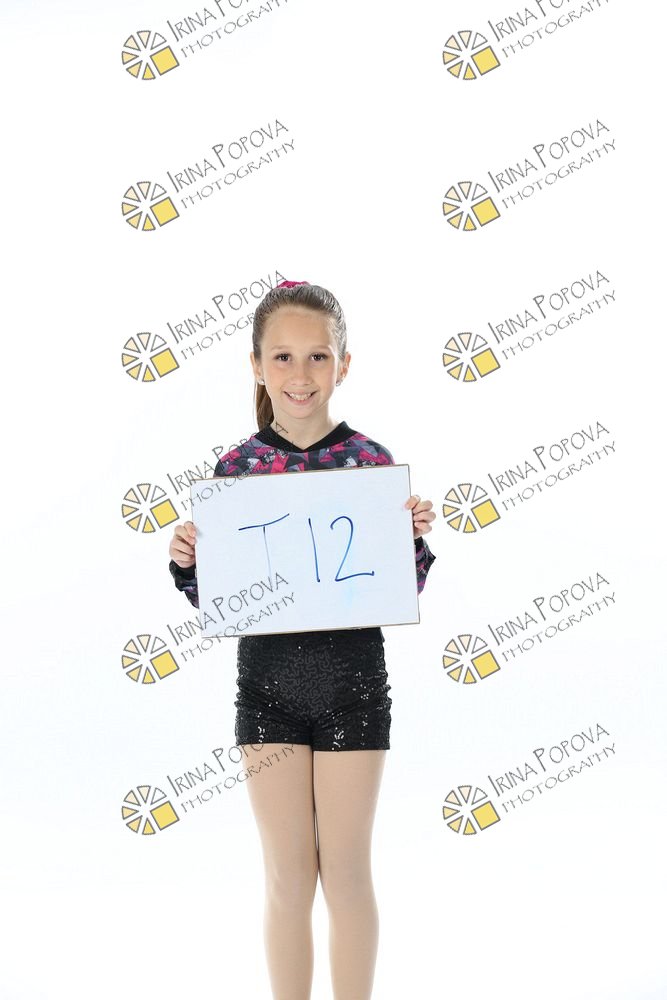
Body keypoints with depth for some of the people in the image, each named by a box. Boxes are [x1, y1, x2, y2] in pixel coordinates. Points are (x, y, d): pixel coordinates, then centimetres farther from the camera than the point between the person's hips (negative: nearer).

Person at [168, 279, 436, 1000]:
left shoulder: (371, 461, -4)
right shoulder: (236, 467, -1)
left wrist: (417, 538, -17)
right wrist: (186, 564, -14)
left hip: (353, 683, -1)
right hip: (268, 686, 1)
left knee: (346, 870, 8)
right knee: (287, 874, 10)